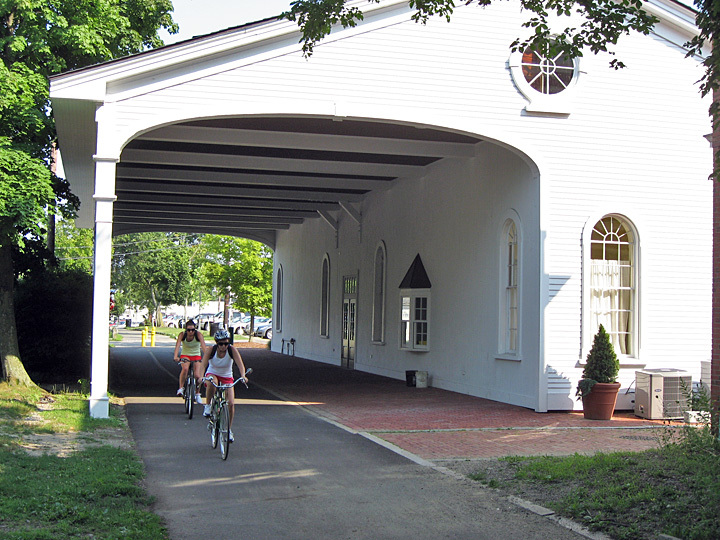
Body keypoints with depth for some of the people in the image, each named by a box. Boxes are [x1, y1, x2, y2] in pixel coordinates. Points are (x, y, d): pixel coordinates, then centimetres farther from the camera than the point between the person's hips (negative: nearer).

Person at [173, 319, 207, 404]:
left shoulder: (198, 335, -18)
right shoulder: (182, 335, -16)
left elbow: (203, 346, -29)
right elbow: (178, 345, -28)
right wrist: (176, 357, -44)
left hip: (196, 356, 0)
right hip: (185, 355, 0)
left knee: (198, 376, -16)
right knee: (185, 368, -33)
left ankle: (197, 394, 9)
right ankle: (181, 387, -14)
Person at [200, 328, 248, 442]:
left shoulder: (232, 350, -20)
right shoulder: (210, 350, -21)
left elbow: (240, 364, -29)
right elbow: (203, 365, -31)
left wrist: (243, 376, -47)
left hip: (227, 377, 1)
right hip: (212, 374, -1)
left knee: (231, 404, -11)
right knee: (212, 383, -40)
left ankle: (229, 429, 8)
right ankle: (207, 406, -19)